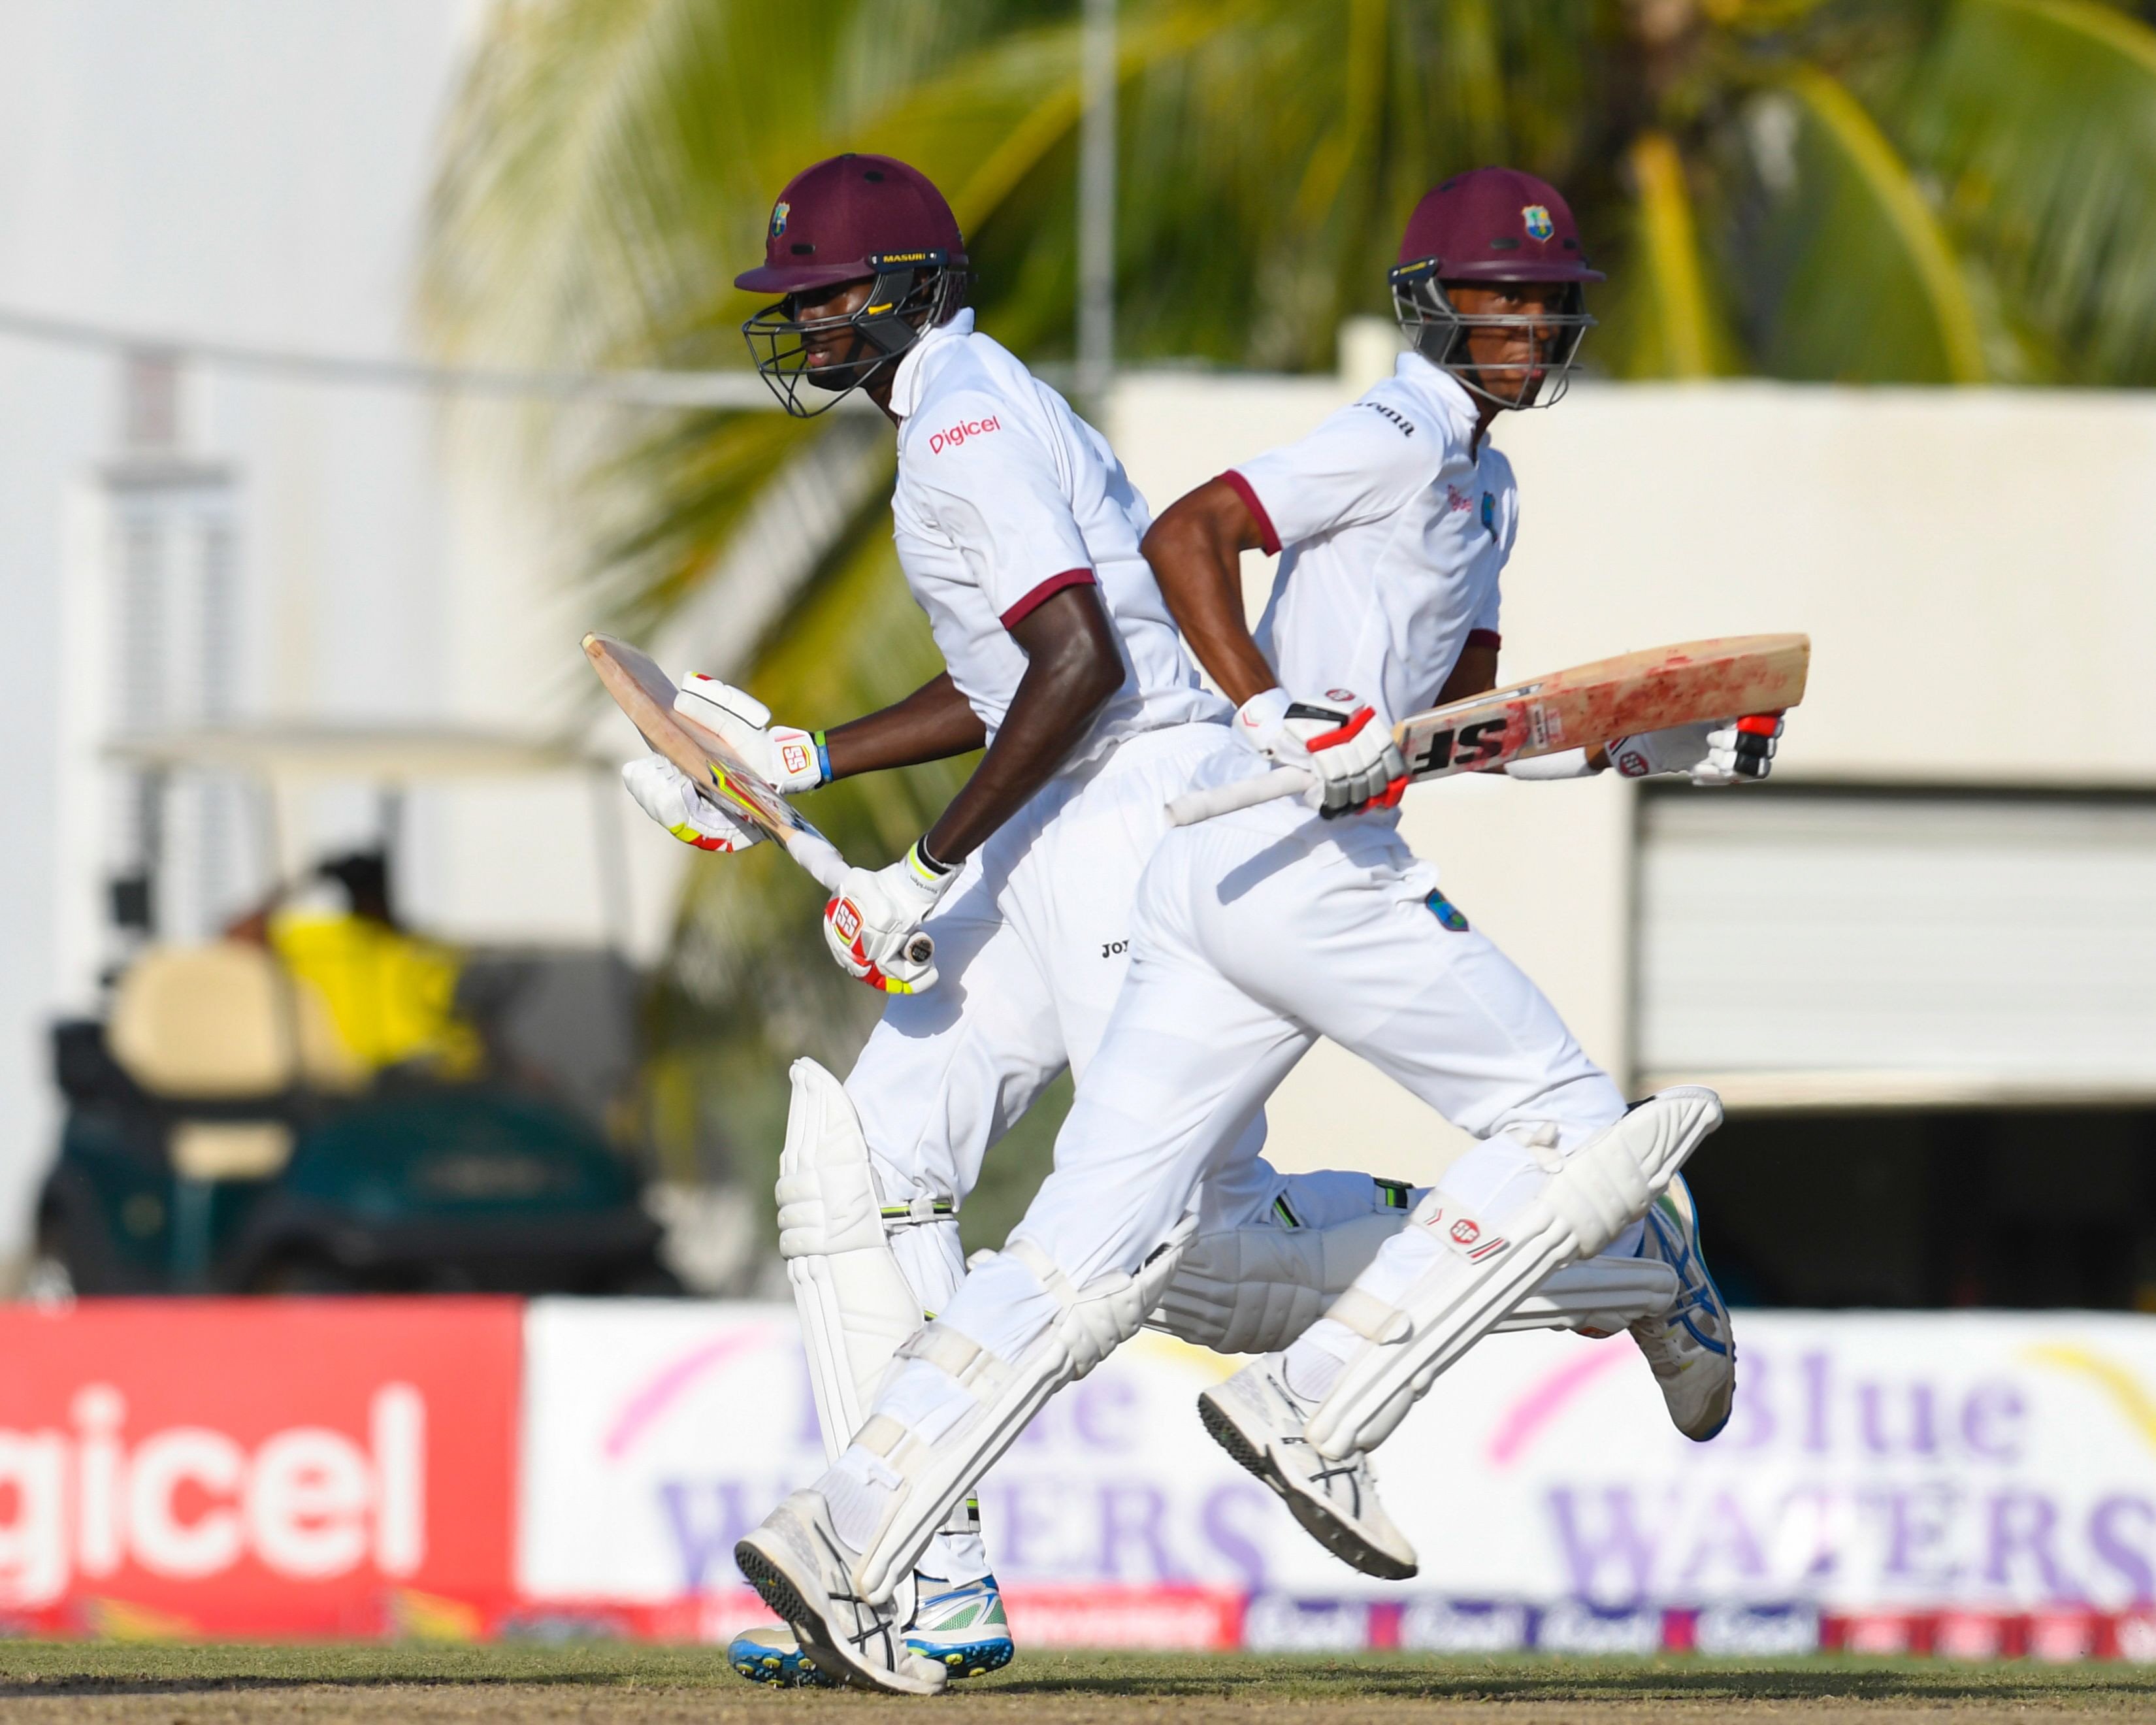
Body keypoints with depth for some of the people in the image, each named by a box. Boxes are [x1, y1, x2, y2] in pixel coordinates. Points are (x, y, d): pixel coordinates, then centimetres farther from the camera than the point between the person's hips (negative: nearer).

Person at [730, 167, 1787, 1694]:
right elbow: (1186, 536, -14)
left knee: (1096, 1246, 3)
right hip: (1310, 863, -9)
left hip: (1212, 879, 9)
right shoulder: (1398, 441, -5)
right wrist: (1278, 719, -23)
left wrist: (1680, 746, 17)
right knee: (1570, 1130, -2)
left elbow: (1467, 724, 28)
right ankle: (1317, 1409, -7)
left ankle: (847, 1533, -4)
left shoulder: (1479, 482, 25)